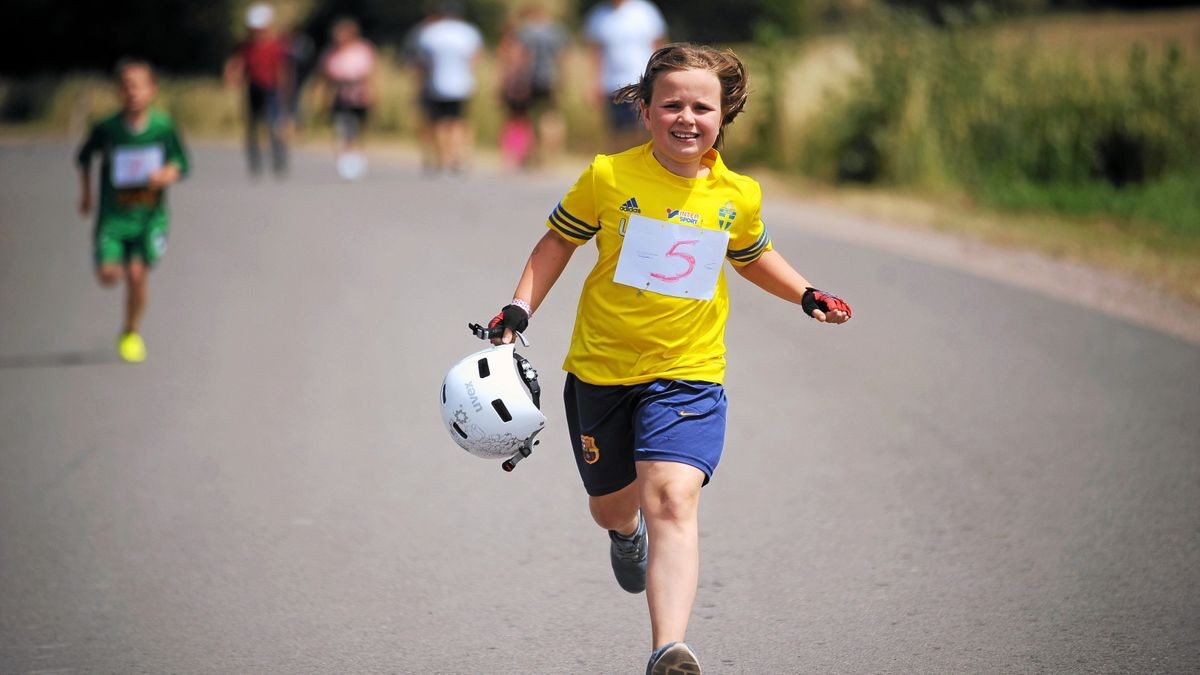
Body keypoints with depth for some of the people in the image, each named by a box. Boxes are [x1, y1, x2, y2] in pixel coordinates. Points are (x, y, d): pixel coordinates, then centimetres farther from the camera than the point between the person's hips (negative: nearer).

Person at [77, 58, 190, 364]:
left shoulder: (163, 127, -7)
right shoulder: (107, 128, -6)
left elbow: (181, 164, 1)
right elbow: (84, 156, 12)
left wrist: (166, 175, -20)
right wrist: (86, 192, 14)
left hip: (150, 215, 0)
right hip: (113, 214, 1)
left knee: (137, 273, -11)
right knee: (108, 274, -13)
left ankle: (132, 333, 12)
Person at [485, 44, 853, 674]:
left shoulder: (739, 196, -2)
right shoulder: (608, 177, -9)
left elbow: (754, 257, 20)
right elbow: (558, 241, 7)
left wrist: (806, 295, 5)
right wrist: (518, 310, -4)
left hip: (688, 372, -1)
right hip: (601, 368, 1)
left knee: (672, 498, -23)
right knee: (612, 503, 18)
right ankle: (625, 535, 59)